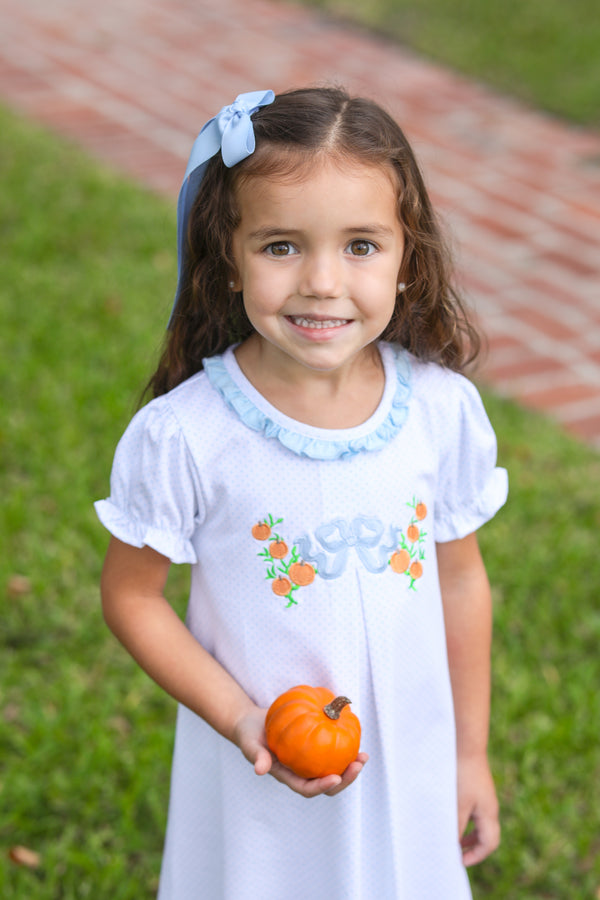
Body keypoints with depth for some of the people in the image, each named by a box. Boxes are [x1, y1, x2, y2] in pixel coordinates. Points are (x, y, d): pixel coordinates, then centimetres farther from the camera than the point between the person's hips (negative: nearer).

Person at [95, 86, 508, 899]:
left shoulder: (445, 410, -13)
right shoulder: (183, 434, -22)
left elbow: (460, 579, 0)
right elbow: (131, 596, -10)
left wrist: (471, 752, 7)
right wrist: (242, 721, -20)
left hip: (410, 766, 3)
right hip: (256, 780, -2)